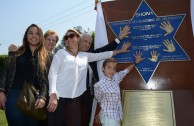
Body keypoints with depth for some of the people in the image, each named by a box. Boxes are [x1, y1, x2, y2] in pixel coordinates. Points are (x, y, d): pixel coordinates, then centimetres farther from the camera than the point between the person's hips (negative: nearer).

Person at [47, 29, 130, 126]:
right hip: (59, 97, -3)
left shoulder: (85, 56, 13)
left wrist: (121, 50, 26)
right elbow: (53, 73, -6)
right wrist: (52, 96, -18)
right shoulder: (61, 53, 2)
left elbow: (102, 55, 21)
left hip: (75, 99, 4)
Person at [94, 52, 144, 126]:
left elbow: (125, 71, 16)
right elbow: (99, 100, -3)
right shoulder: (99, 85, -18)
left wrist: (136, 62, 22)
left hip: (117, 115, 6)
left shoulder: (115, 78, -1)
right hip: (108, 117, -6)